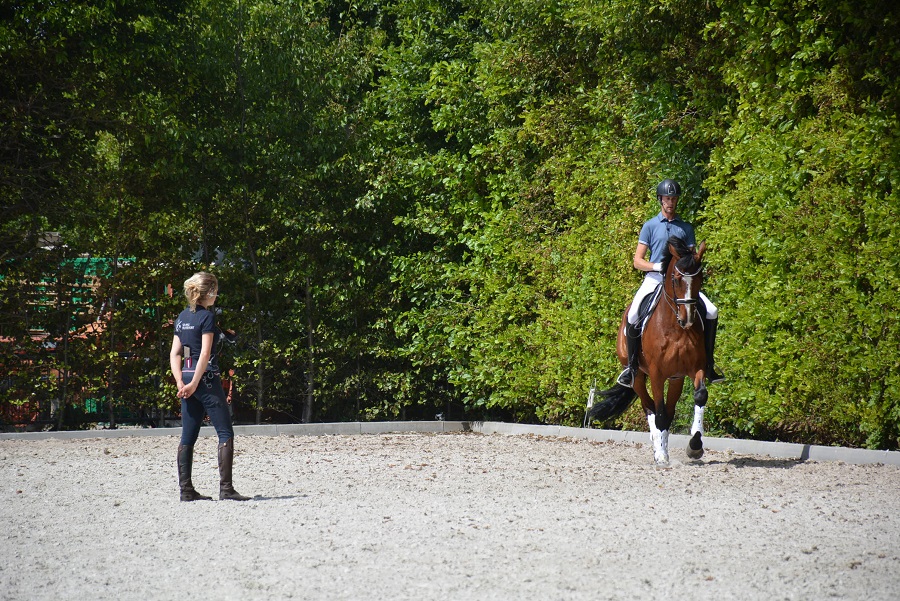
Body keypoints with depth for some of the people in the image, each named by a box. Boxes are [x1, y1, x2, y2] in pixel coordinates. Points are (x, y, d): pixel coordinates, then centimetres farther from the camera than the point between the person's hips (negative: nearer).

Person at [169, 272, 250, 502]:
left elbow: (174, 354, 10)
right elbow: (205, 354, -16)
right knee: (226, 433, -4)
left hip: (187, 379, 8)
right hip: (206, 379, -8)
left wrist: (181, 382, 3)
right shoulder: (207, 316, -9)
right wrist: (194, 384, -13)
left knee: (188, 437, 9)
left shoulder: (182, 317, 13)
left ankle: (186, 490, 9)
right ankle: (226, 488, -10)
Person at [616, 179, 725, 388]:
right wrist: (657, 266, -17)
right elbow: (637, 261, 2)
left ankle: (708, 365, -5)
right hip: (654, 279, -2)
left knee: (711, 312, -15)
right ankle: (631, 366, -9)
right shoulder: (650, 226, 6)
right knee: (633, 316, -26)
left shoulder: (686, 228, 13)